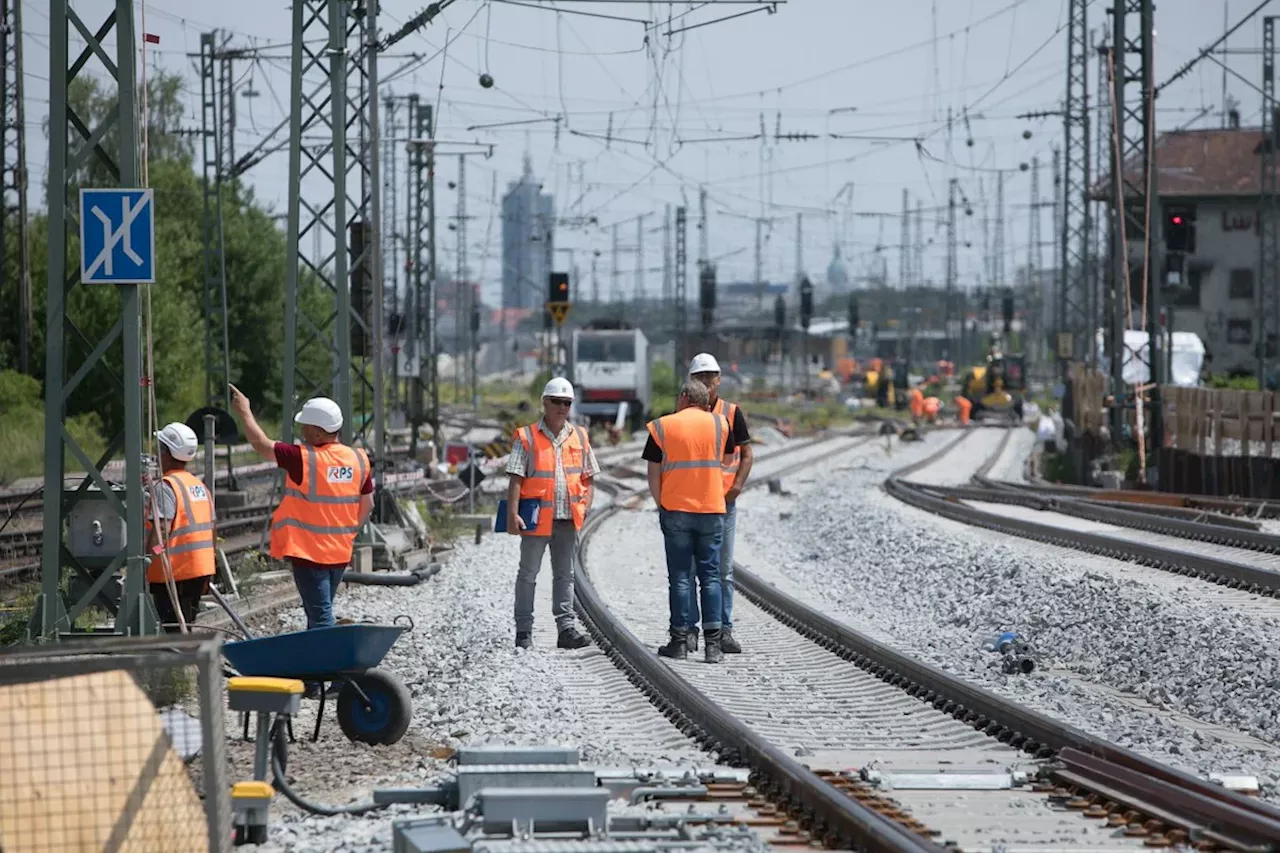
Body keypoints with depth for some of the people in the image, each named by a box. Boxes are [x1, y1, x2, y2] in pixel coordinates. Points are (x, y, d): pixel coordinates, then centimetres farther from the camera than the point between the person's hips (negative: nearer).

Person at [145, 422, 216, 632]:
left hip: (174, 574, -9)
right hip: (201, 569, 9)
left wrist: (144, 565, -24)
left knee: (170, 628, -8)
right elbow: (210, 529, 18)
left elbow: (161, 531, -23)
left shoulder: (166, 487, -13)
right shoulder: (199, 485, 15)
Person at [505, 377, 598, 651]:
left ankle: (565, 628, 11)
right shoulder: (527, 438, -2)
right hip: (536, 519, -4)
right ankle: (524, 631, 6)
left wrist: (586, 505, 1)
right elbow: (515, 479, -7)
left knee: (565, 575, 8)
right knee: (528, 574, 2)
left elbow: (588, 477, 17)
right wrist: (513, 515, -15)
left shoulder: (579, 437, 11)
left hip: (568, 519, 4)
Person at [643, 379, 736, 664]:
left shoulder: (661, 427, -1)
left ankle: (679, 641, 3)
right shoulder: (719, 423, 3)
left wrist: (661, 506, 10)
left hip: (675, 510, -1)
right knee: (710, 576, 4)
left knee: (680, 577, 3)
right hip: (712, 511, 1)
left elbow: (653, 475, -1)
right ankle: (712, 643, -2)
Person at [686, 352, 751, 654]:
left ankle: (724, 630, 5)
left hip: (723, 501, 0)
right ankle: (689, 629, 6)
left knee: (723, 569, 2)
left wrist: (737, 487, -9)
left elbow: (747, 454, 5)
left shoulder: (732, 413, 4)